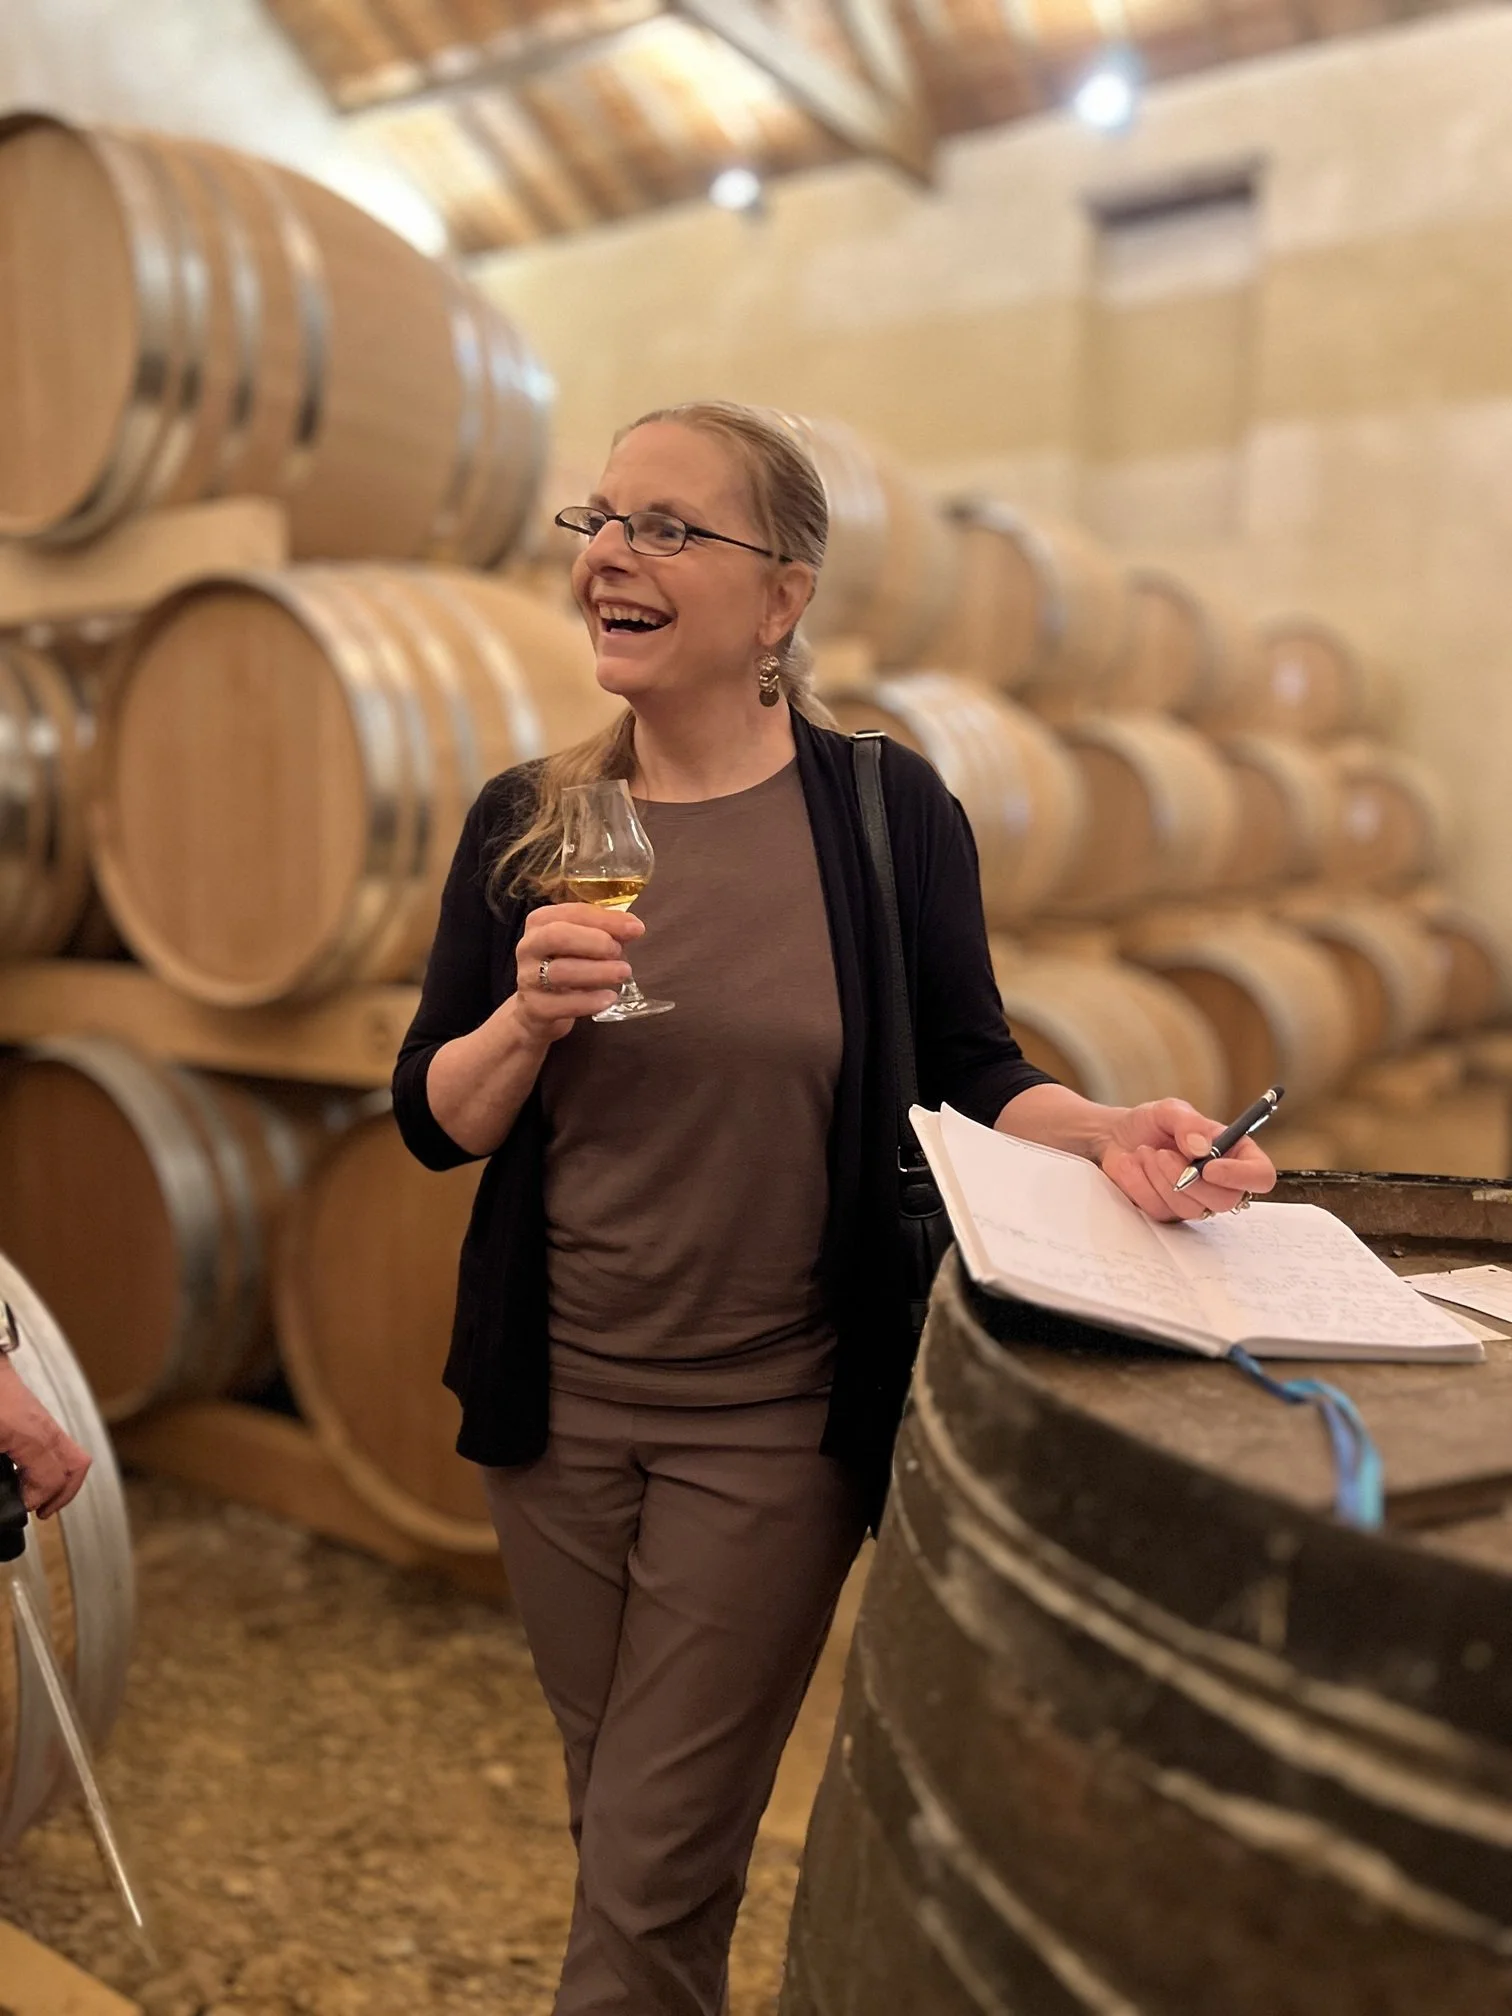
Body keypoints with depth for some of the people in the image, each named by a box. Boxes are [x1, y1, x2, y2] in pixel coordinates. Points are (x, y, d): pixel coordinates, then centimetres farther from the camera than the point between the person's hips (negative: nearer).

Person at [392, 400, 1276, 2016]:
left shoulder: (887, 811, -9)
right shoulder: (526, 824, -2)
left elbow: (967, 1075, -1)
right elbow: (432, 1121, -1)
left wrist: (1105, 1135, -21)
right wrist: (531, 1015, -21)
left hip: (771, 1426, -3)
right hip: (553, 1406, 4)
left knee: (651, 1880, 6)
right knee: (620, 1827, 22)